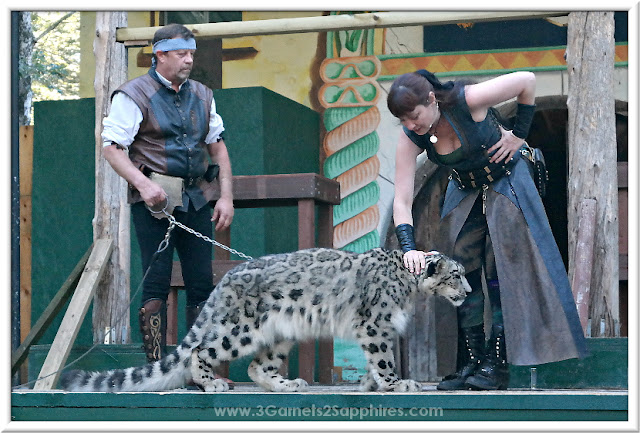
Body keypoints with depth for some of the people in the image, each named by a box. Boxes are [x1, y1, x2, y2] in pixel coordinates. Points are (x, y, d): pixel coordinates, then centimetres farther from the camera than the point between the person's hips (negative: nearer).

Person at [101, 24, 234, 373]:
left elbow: (218, 147, 18)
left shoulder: (201, 95, 14)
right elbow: (111, 147, -8)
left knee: (202, 282, 4)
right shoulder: (134, 95, -3)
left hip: (196, 200, 5)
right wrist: (143, 184, -20)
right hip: (155, 200, -5)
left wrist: (226, 196, 8)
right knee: (157, 282, -6)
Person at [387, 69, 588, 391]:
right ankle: (470, 364, 0)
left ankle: (497, 366, -11)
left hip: (506, 180, -5)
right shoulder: (411, 138, -19)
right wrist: (409, 248, -33)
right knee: (462, 271, -3)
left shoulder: (468, 100, -32)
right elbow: (402, 201, -20)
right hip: (465, 189, 5)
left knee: (501, 269, -11)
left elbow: (527, 80, -20)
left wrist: (518, 134, -14)